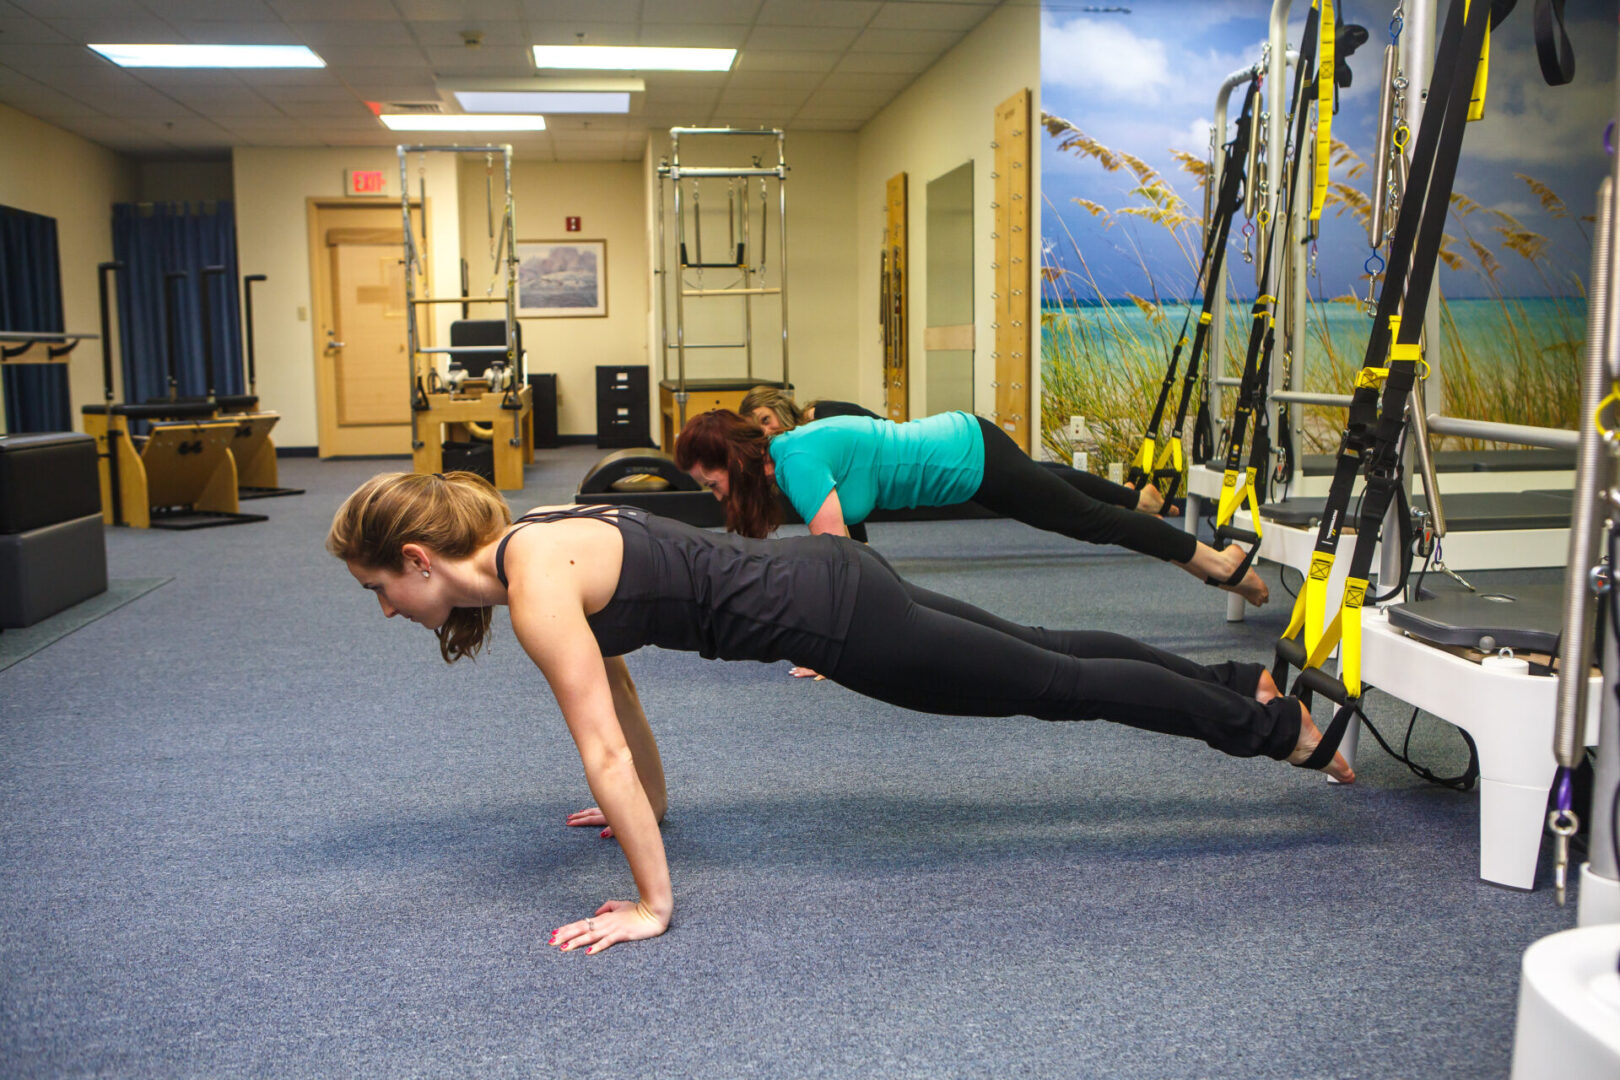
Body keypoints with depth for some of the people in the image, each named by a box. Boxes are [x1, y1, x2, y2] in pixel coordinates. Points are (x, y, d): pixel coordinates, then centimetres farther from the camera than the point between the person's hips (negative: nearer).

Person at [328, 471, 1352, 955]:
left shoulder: (534, 582, -20)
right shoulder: (529, 542, 8)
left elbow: (601, 745, -22)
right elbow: (616, 681, 19)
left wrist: (653, 903, -16)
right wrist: (651, 806, 27)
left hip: (827, 612, -9)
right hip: (820, 581, 9)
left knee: (1064, 686, 4)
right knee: (1048, 657, 21)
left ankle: (1285, 729, 20)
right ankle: (1238, 683, 38)